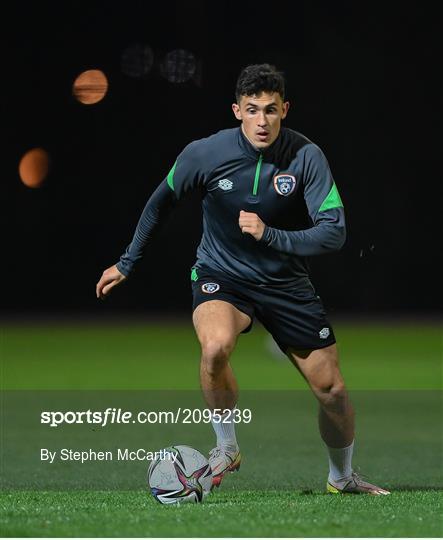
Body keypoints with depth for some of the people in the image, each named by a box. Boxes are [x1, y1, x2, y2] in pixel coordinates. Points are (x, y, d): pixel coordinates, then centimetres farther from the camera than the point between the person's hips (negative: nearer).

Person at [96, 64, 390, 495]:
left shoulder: (306, 157, -16)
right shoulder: (204, 154, -16)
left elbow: (334, 232, -19)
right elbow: (161, 202, 3)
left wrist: (270, 235, -33)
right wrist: (126, 264, 11)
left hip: (286, 282, 2)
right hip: (220, 278, -1)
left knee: (332, 390, 2)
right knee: (215, 346, -35)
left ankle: (342, 477, 32)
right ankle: (226, 449, -10)